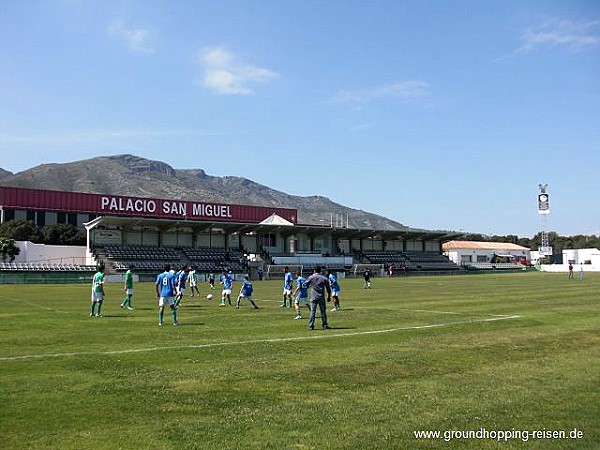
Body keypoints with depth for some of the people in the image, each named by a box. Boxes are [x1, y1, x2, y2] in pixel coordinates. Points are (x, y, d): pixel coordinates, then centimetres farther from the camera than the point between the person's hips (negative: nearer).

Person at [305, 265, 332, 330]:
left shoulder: (311, 277, 1)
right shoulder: (324, 278, 3)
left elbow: (305, 285, 10)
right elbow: (328, 289, 5)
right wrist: (329, 297, 14)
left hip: (313, 297, 0)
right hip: (322, 297, 0)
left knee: (312, 311, 2)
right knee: (323, 311, 8)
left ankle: (311, 326, 1)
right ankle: (325, 325, 10)